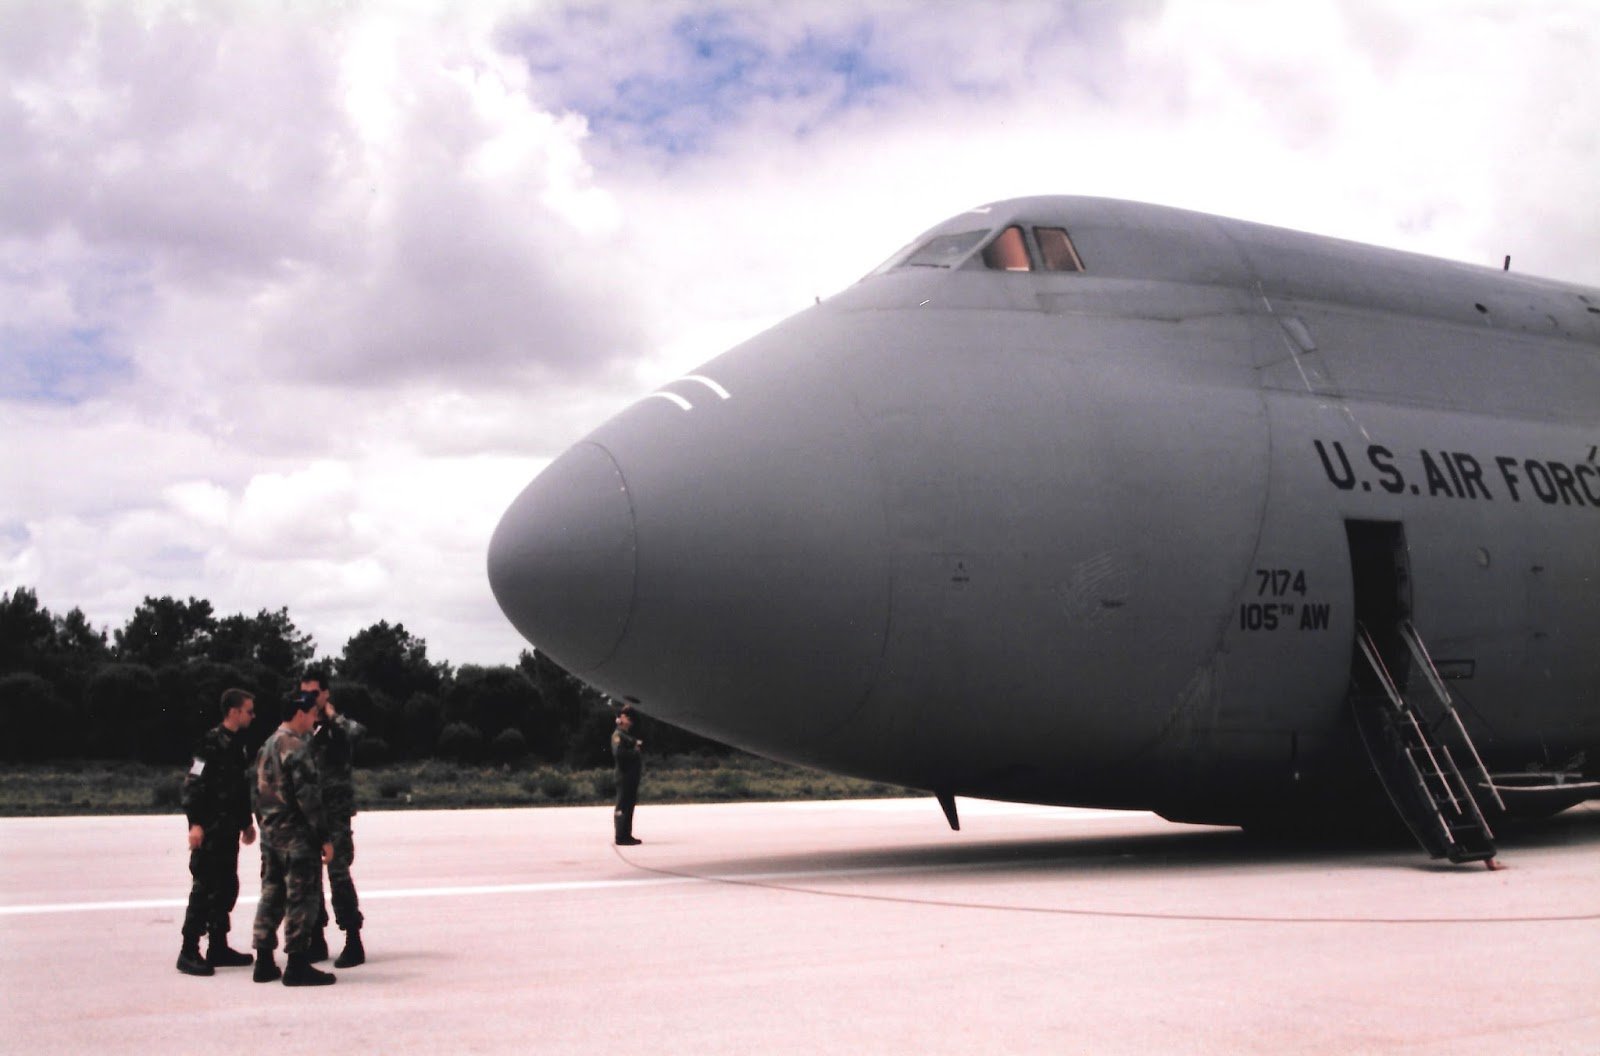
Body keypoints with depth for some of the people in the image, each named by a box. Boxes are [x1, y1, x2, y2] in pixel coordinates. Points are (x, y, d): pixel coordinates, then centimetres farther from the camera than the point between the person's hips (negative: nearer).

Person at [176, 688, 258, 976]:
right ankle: (189, 953, -3)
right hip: (210, 831, -9)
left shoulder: (238, 744, 14)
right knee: (205, 888, -7)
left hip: (229, 830, 9)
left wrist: (246, 822, 24)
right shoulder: (212, 742, -13)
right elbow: (194, 783, -17)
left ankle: (218, 948, 21)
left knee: (227, 888, 12)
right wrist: (195, 823, -21)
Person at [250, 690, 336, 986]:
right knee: (302, 897, -4)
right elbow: (308, 796, -19)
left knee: (271, 895, 13)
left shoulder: (267, 746, 14)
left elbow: (258, 790, 18)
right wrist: (324, 838, -16)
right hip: (296, 834, -9)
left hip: (270, 834, 9)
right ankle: (297, 965, -4)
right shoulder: (297, 747, -15)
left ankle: (264, 962, 17)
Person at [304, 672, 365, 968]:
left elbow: (356, 731, -26)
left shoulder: (338, 725, -2)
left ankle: (353, 942, -5)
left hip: (334, 812, -6)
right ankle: (317, 940, 20)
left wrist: (331, 716, -17)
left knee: (338, 872, -10)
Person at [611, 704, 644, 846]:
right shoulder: (618, 734, -9)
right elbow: (617, 752, -24)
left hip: (633, 775, 9)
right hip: (624, 774, -9)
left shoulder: (629, 734, 19)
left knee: (629, 806, 11)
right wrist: (634, 752, -16)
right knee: (622, 806, -7)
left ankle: (627, 835, 16)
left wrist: (638, 744, 7)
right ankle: (621, 837, -5)